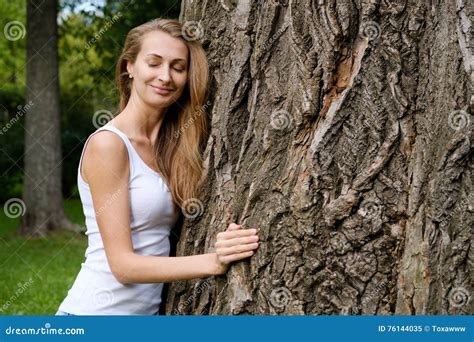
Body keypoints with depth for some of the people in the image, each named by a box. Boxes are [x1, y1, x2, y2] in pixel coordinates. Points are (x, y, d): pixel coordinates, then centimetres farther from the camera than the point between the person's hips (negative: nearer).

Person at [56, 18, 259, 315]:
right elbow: (122, 263, -18)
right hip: (96, 312, -7)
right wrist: (212, 262, -27)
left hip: (149, 310, 7)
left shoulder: (171, 144, 5)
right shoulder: (108, 143, -14)